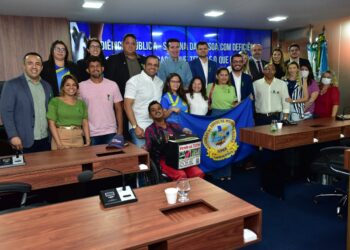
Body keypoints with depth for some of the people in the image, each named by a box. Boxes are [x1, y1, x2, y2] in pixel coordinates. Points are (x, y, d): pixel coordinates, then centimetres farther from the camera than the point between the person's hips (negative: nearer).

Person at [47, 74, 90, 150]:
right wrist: (59, 143, -13)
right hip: (61, 138, -3)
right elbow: (51, 123, -4)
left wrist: (88, 141, -4)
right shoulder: (55, 101, 1)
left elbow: (85, 123, 9)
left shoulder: (81, 103, 12)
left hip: (78, 139, 3)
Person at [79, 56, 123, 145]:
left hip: (110, 132, 1)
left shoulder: (112, 85, 2)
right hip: (91, 134, 0)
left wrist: (120, 130, -1)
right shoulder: (81, 86, 0)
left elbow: (118, 109, 4)